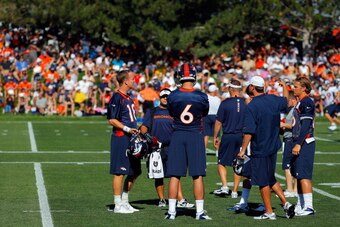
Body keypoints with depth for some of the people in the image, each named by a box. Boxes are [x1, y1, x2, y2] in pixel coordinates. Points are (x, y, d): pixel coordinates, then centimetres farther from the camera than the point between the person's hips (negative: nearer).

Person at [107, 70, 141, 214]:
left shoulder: (128, 98, 18)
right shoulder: (116, 98, -11)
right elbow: (111, 120, -15)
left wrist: (136, 132, 22)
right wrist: (126, 129, -22)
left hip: (131, 139, 10)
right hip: (120, 138, -10)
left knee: (134, 172, 12)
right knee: (119, 172, -5)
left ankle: (124, 202, 22)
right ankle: (118, 205, -1)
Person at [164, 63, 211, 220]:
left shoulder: (173, 96, -6)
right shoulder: (201, 97, -7)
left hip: (177, 135, 1)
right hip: (195, 135, -1)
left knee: (175, 175, 5)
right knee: (198, 175, 4)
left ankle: (171, 211, 7)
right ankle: (200, 211, 5)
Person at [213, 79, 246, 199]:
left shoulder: (225, 103, -9)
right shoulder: (246, 103, 0)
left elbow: (219, 122, -5)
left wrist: (215, 136, 6)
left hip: (228, 136, -3)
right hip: (241, 136, 3)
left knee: (221, 163, 10)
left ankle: (224, 186, -6)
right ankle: (235, 191, 12)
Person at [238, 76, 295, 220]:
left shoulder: (251, 107, -18)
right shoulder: (274, 100, 2)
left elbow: (248, 132, -22)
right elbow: (286, 101, 27)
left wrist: (242, 150, -16)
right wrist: (284, 86, 45)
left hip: (259, 150, -7)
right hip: (274, 147, 7)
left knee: (263, 181, 3)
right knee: (270, 179, 19)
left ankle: (269, 212, 9)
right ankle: (286, 204, 11)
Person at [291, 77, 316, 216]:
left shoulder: (307, 103, -14)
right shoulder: (301, 103, 17)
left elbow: (306, 126, -21)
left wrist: (298, 144, -23)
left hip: (304, 144, -10)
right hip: (301, 143, 10)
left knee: (304, 175, -11)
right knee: (299, 175, 14)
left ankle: (308, 206, -11)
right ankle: (300, 206, 21)